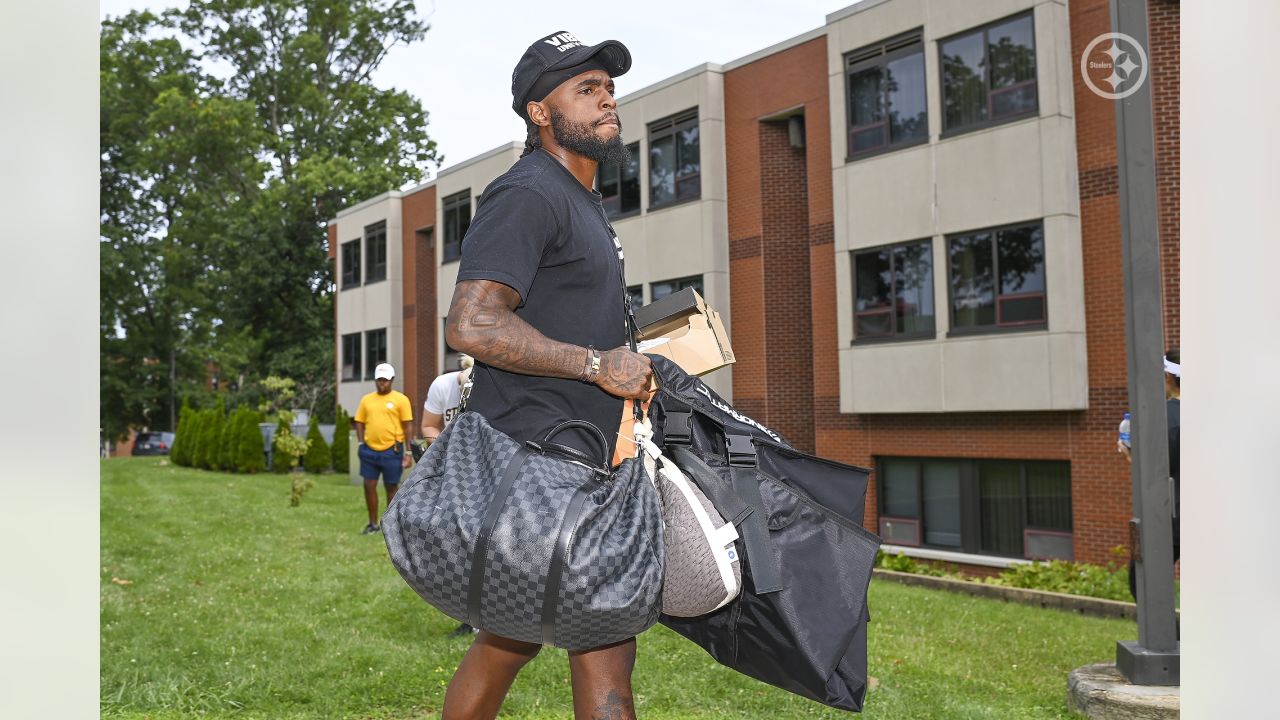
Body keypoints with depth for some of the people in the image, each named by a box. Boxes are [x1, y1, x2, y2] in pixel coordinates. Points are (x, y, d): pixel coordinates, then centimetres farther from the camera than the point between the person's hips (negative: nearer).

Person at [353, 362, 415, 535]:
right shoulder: (366, 400, 9)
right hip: (370, 450, 4)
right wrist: (361, 443, 0)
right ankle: (373, 524, 17)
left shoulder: (401, 399, -3)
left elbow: (408, 426, -4)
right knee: (369, 486, 5)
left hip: (392, 451, -3)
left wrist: (408, 452, -8)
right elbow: (359, 422, 14)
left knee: (391, 487, 6)